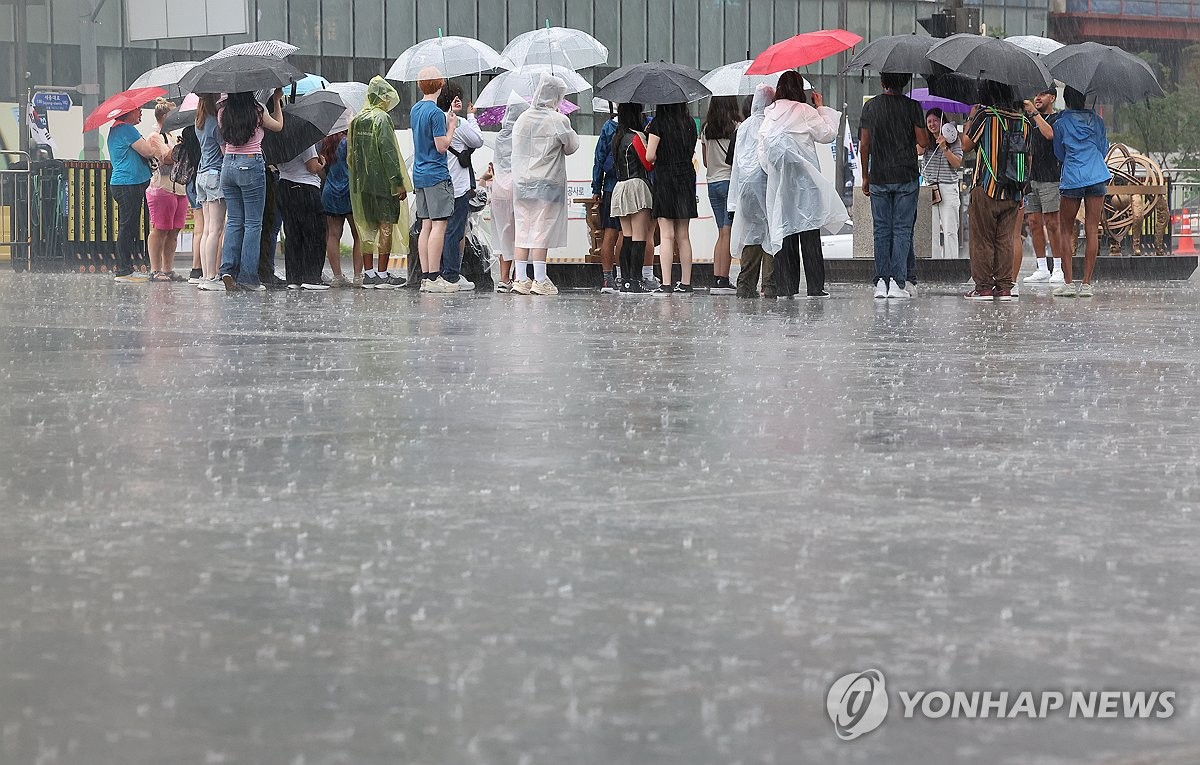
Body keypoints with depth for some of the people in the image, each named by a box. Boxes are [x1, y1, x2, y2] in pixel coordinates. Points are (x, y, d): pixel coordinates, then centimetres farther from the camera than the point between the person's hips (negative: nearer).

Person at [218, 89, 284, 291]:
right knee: (253, 223, 1)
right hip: (251, 165, -4)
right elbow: (278, 126, 9)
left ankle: (228, 268, -2)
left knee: (233, 221, 11)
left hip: (228, 166, 4)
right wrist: (277, 101, 22)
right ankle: (248, 276, -1)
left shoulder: (222, 114, 1)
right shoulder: (258, 112, -9)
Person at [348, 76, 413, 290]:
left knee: (367, 227, 10)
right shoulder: (382, 119, -12)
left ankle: (368, 273, 11)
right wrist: (399, 183, -14)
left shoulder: (356, 120, 12)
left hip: (361, 183, 7)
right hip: (382, 182, -7)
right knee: (386, 225, -3)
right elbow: (388, 152, -16)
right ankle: (382, 274, -4)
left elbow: (350, 154, 16)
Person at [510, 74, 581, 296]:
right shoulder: (559, 120, -9)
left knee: (522, 230, 8)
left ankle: (521, 279, 6)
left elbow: (516, 150, 12)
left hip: (521, 183, 5)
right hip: (547, 183, -5)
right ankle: (539, 281, -2)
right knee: (541, 231, -2)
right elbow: (572, 146, 2)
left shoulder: (522, 119, 7)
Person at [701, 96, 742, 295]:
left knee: (722, 233, 10)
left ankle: (717, 279, 4)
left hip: (712, 183, 6)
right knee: (728, 232, -5)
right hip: (731, 181, -6)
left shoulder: (706, 129, 8)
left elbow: (706, 161, 13)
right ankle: (723, 280, -8)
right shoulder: (735, 128, -9)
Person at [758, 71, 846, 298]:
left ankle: (786, 287, 1)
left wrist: (771, 169, 11)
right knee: (809, 235, -2)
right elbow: (828, 134, 1)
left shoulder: (770, 114, 6)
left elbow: (762, 148, 5)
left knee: (783, 232, 5)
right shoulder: (805, 112, -6)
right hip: (804, 178, -4)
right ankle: (815, 286, -4)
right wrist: (821, 108, 9)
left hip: (778, 179, 4)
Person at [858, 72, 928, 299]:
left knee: (882, 231, 7)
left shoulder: (870, 106, 3)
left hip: (878, 178, 2)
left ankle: (881, 282, 3)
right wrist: (921, 128, 17)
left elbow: (864, 145, 4)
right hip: (906, 177, -2)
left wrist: (865, 176, 12)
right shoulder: (912, 106, -5)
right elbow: (923, 142, -5)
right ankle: (897, 282, -7)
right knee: (902, 230, 0)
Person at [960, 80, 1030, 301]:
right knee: (1005, 239, 10)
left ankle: (983, 287, 2)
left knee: (982, 240, 3)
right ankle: (1004, 287, 8)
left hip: (986, 189, -5)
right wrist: (1023, 186, 22)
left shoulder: (985, 114, -9)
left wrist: (970, 120, 12)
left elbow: (966, 145, -1)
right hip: (1013, 192, 5)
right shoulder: (1023, 121, 7)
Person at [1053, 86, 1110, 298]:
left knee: (1066, 231, 6)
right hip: (1097, 177, 2)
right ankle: (1086, 283, -1)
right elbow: (1104, 150, 15)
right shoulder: (1096, 120, 8)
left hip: (1072, 178, -2)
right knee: (1092, 230, 2)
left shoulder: (1060, 124, 2)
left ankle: (1068, 282, -3)